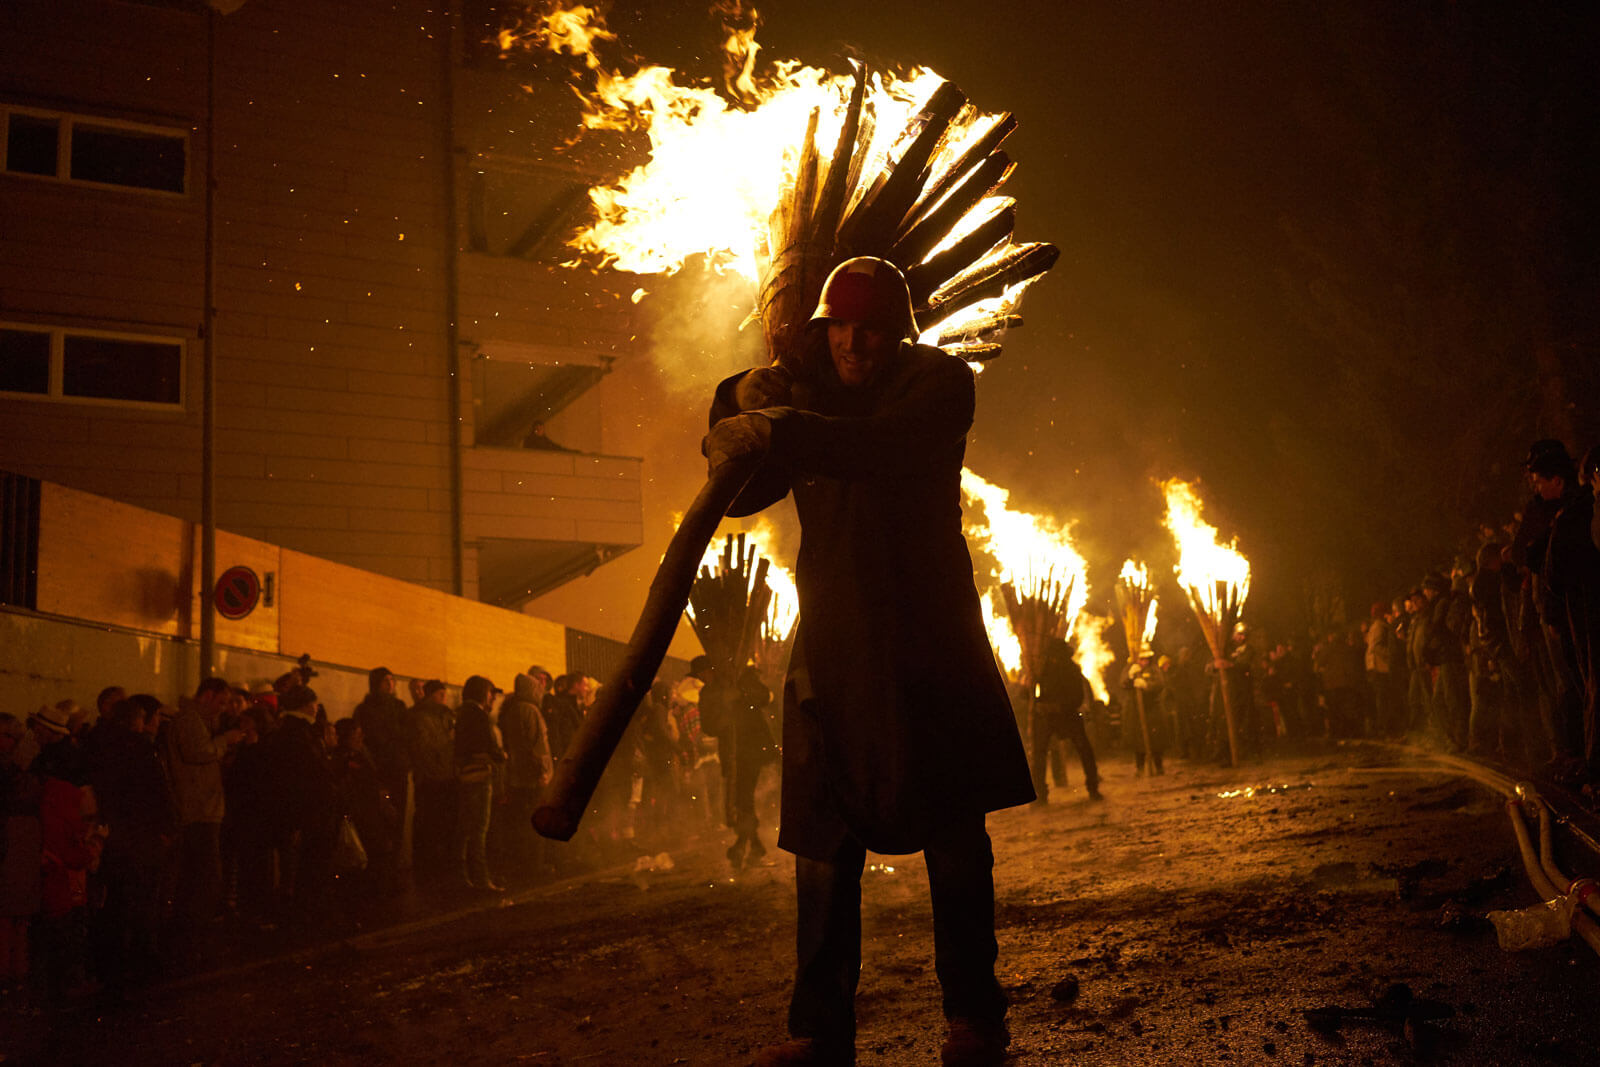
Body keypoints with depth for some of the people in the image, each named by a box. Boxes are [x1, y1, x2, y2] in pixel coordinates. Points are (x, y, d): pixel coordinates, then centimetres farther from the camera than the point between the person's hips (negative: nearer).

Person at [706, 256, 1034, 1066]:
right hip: (832, 646, 3)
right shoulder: (804, 395, 14)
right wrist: (741, 406, -8)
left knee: (953, 836, 2)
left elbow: (890, 445, -22)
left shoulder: (938, 382, 0)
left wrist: (780, 430, -31)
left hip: (930, 641, -3)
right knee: (823, 846, -3)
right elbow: (738, 495, 8)